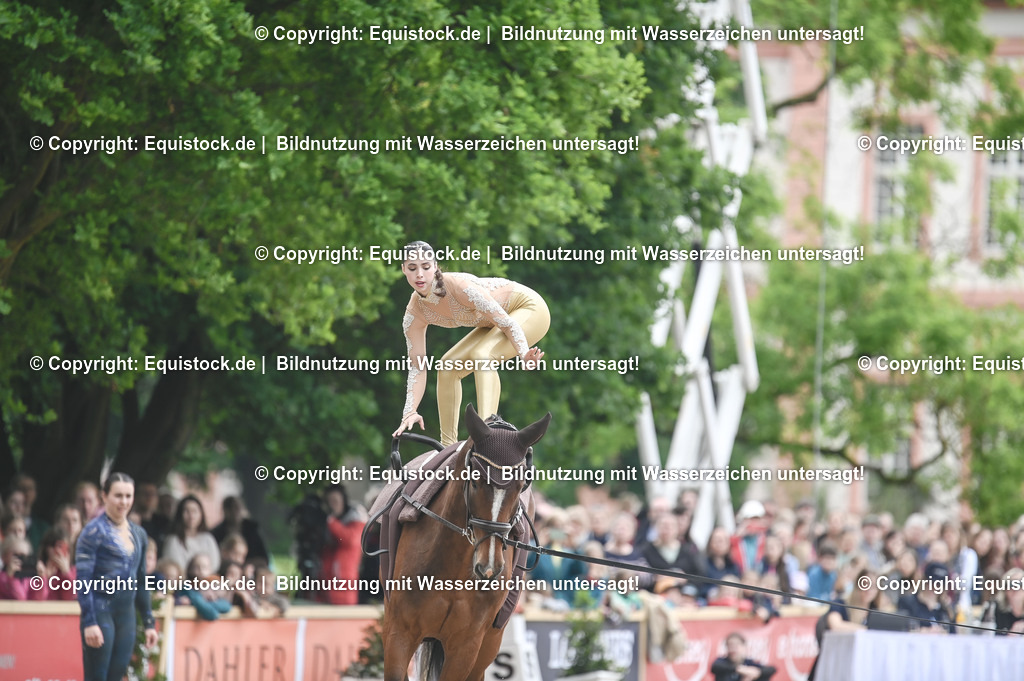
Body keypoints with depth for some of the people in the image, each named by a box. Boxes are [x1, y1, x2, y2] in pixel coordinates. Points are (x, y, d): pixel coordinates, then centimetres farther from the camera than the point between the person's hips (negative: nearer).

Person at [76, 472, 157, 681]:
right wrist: (89, 622, -19)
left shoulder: (138, 534, 14)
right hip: (101, 611, -6)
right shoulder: (94, 531, -5)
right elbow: (83, 579, -11)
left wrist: (149, 622, 16)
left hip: (127, 615, 6)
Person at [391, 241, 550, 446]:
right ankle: (448, 447, 12)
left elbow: (507, 323, -31)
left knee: (481, 355, -31)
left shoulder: (459, 286, -33)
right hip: (497, 319, 8)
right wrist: (410, 412, -17)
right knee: (448, 367, 3)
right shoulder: (414, 314, -12)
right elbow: (417, 367, -7)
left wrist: (524, 355, -47)